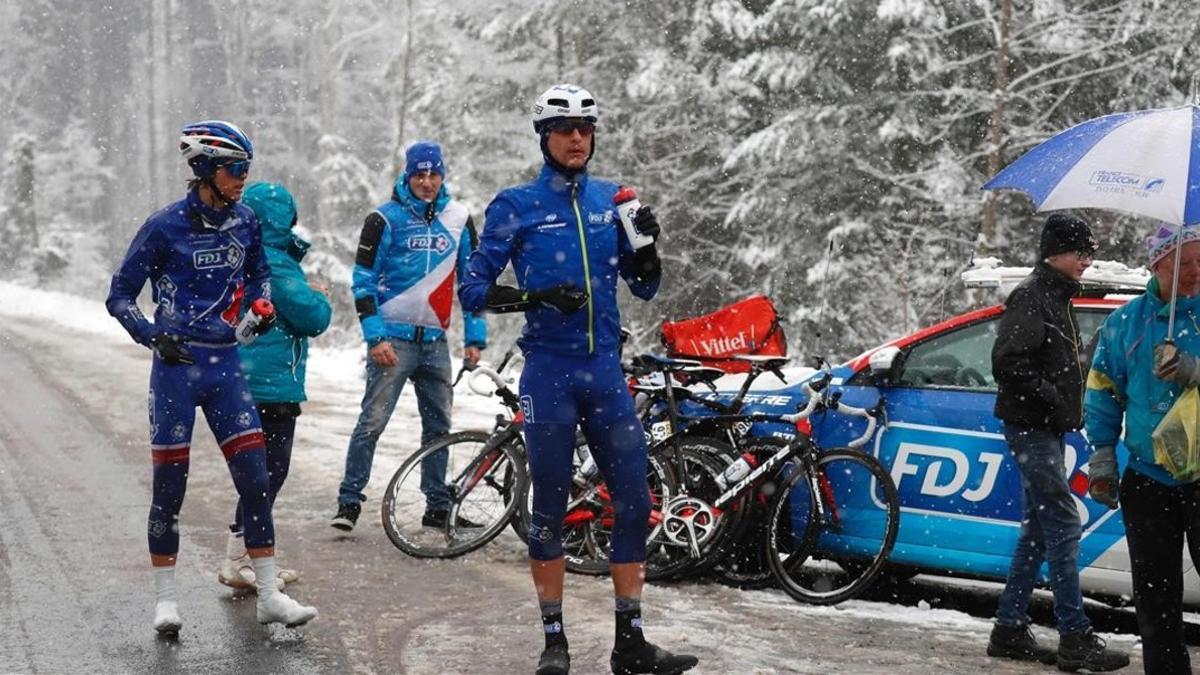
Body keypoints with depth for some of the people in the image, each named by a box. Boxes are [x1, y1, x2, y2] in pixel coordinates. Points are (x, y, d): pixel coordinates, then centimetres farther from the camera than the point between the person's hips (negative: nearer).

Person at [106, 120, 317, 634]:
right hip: (176, 365, -4)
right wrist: (155, 338, -16)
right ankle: (165, 598, 15)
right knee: (170, 486, 1)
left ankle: (269, 595, 6)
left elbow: (258, 272, 24)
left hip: (225, 364, 4)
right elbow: (120, 295, -3)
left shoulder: (244, 222, 5)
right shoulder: (166, 226, -9)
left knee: (255, 477, -1)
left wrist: (261, 302, 3)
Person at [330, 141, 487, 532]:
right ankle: (349, 500, -1)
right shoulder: (385, 220, -3)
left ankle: (438, 507, 17)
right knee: (373, 422, -9)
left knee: (439, 425, 8)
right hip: (393, 338, -4)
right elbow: (363, 281, -4)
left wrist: (474, 337, 8)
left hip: (435, 340, 5)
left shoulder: (459, 220, 10)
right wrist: (375, 336, -13)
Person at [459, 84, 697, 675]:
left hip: (605, 369, 3)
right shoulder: (516, 206, -1)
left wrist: (647, 244, -8)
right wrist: (537, 298, -17)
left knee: (634, 502, 0)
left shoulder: (612, 199, 9)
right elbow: (473, 290, -2)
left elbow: (644, 288, 13)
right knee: (549, 508, 3)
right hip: (549, 371, -3)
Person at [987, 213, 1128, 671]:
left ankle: (1009, 631, 17)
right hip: (1031, 428, -10)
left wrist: (1068, 407, 11)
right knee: (1063, 526, -11)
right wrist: (1054, 401, -19)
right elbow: (1008, 363, -22)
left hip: (1047, 430, 10)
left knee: (1038, 531, 11)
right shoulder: (1030, 297, -12)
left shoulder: (1056, 299, 19)